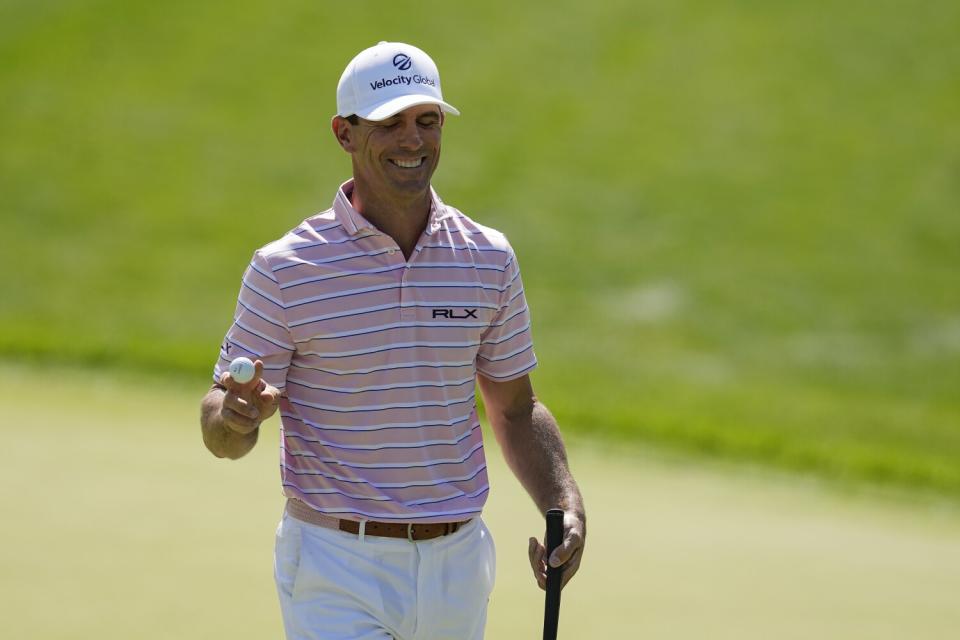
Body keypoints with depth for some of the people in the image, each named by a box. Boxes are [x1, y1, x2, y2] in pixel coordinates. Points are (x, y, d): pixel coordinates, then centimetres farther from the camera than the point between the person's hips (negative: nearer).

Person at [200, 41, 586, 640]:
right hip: (335, 571, -4)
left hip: (457, 567, 4)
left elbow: (515, 408, 14)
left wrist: (566, 505, -2)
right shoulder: (284, 269, -7)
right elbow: (221, 435, -4)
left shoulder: (489, 259, 4)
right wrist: (237, 415, -28)